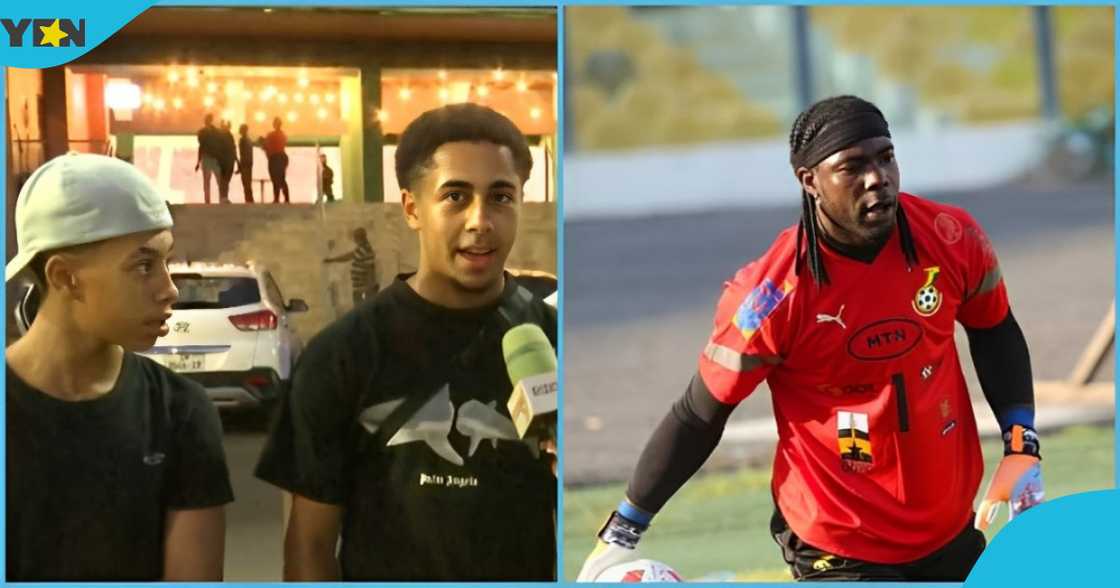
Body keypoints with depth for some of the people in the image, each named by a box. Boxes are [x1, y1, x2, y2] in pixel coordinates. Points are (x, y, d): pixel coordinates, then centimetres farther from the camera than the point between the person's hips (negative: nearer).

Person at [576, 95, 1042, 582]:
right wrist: (621, 532, -7)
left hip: (953, 527, 5)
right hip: (838, 551, -4)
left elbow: (995, 333, 8)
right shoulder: (771, 294, -21)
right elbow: (701, 415, -10)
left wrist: (1020, 447, -2)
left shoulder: (951, 238, -10)